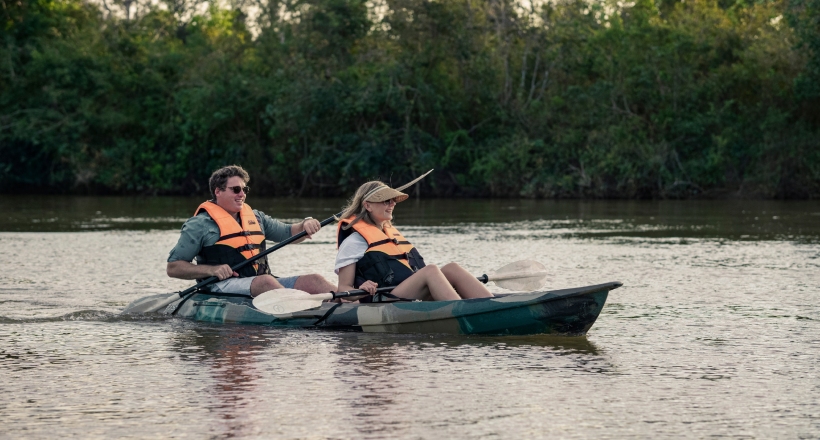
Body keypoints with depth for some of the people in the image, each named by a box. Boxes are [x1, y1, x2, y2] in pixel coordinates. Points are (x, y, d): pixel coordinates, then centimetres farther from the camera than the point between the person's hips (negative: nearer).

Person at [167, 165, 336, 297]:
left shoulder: (255, 217, 24)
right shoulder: (201, 224, 4)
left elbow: (289, 234, 30)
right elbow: (173, 268, 0)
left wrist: (305, 225, 6)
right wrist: (212, 270, -15)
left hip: (263, 283, 7)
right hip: (223, 287, -7)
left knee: (313, 280, -14)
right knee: (265, 282, -36)